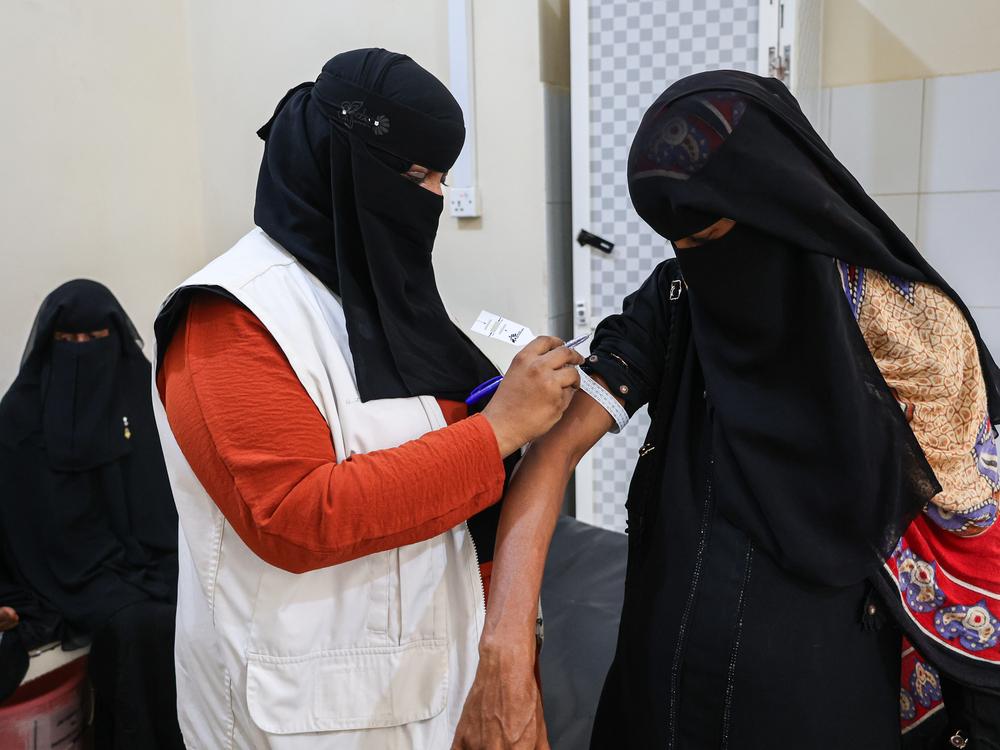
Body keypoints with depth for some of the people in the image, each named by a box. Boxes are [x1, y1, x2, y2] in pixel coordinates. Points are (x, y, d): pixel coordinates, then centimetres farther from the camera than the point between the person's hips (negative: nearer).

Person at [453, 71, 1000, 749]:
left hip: (822, 681, -2)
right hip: (667, 669, 3)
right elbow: (557, 444, -17)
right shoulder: (673, 302, -8)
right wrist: (505, 652, -29)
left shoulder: (907, 324, -14)